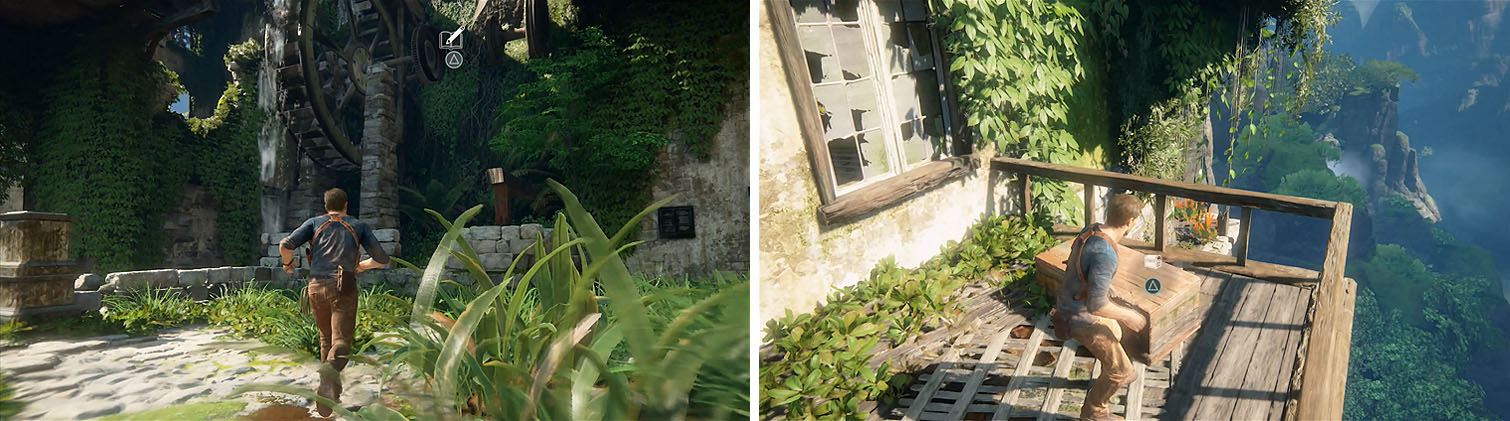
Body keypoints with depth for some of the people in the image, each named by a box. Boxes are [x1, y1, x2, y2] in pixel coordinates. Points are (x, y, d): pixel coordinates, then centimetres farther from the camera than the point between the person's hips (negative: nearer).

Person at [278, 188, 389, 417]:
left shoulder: (315, 223, 14)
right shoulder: (359, 226, 14)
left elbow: (285, 245, 0)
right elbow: (382, 259, 11)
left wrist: (287, 263, 21)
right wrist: (361, 266, 30)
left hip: (316, 288, 2)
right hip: (343, 288, -2)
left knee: (326, 338, 20)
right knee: (341, 341, -11)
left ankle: (332, 391, 23)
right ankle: (330, 370, -43)